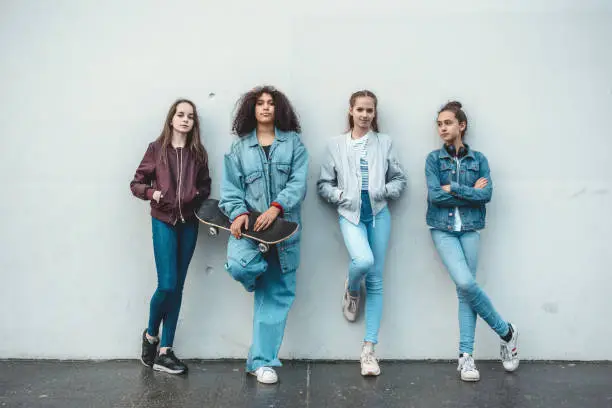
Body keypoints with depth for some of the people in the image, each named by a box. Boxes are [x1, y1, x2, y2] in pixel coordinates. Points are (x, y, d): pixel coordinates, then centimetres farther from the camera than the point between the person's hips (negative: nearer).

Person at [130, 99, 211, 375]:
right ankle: (150, 335, 19)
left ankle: (164, 351, 13)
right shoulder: (156, 148, 1)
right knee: (167, 284, -10)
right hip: (163, 222, -3)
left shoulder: (198, 153, 7)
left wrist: (199, 195, -7)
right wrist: (152, 192, -16)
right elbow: (136, 184, 3)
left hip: (189, 224, 3)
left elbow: (205, 187, 14)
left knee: (177, 287, 4)